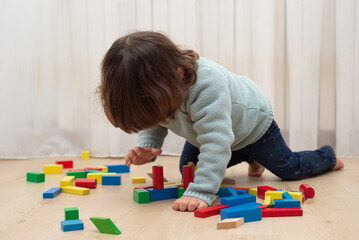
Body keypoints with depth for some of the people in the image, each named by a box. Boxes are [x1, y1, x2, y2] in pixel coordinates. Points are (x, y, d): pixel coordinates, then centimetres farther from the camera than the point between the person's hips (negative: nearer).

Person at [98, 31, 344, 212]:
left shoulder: (208, 85, -50)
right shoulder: (154, 85, -26)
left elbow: (216, 141, -52)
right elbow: (153, 122, -9)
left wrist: (201, 192, -59)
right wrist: (147, 146, -30)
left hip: (252, 123, -6)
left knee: (290, 169, 4)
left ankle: (327, 156, 41)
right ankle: (252, 160, 33)